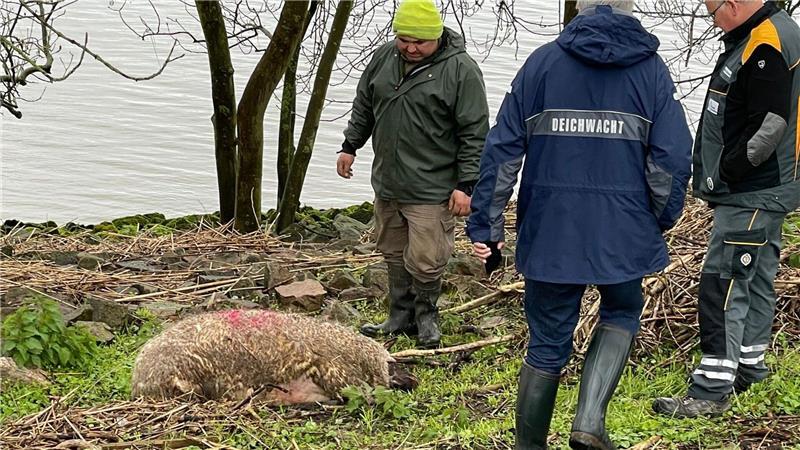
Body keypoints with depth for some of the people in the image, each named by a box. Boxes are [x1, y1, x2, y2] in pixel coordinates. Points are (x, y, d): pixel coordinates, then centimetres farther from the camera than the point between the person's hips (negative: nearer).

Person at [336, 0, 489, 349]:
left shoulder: (460, 70, -13)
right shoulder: (384, 59, 5)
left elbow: (475, 133, -11)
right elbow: (364, 107, 22)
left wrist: (466, 185, -13)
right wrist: (350, 146, 20)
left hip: (431, 191, -6)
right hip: (387, 184, 6)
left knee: (424, 260, -5)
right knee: (394, 254, 14)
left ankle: (426, 317, 18)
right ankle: (400, 317, 28)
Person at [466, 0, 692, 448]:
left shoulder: (542, 62, 2)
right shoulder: (651, 69, 0)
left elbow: (503, 150, -1)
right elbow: (673, 157, -4)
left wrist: (486, 223, 4)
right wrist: (663, 219, 12)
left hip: (550, 231, 1)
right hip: (623, 230, -1)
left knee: (548, 343, 13)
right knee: (622, 314, 23)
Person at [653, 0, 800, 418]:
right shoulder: (764, 35, 13)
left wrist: (725, 174, -17)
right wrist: (721, 179, 17)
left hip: (751, 196, -11)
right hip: (761, 193, 11)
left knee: (722, 286, -11)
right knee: (754, 282, 19)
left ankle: (711, 391, -11)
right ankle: (748, 368, 31)